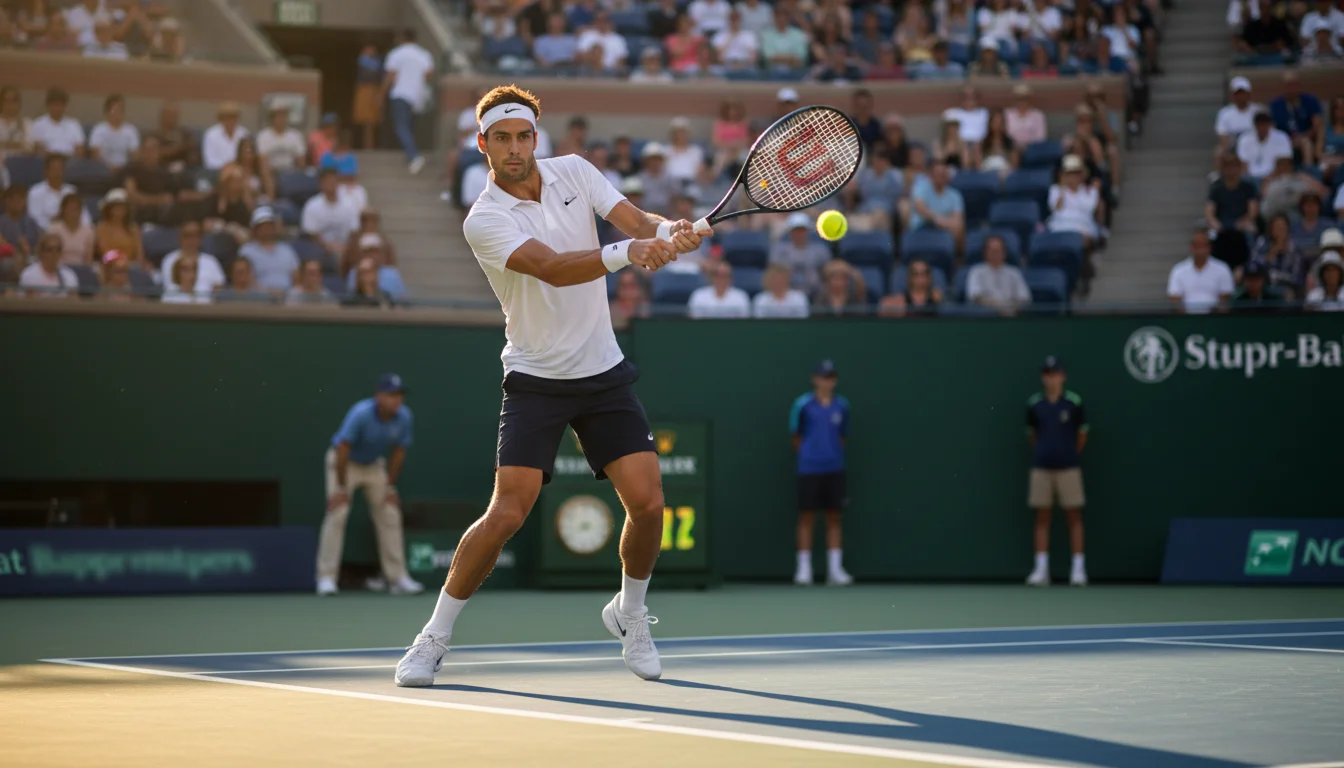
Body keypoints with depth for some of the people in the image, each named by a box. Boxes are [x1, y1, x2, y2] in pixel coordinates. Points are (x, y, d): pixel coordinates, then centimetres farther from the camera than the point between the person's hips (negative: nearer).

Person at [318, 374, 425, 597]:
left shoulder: (405, 418, -18)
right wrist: (341, 488, -25)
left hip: (374, 466, 5)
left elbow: (398, 453, -6)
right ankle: (326, 578, -16)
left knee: (390, 516, 0)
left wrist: (390, 487, -4)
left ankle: (398, 578, 5)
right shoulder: (360, 414, -33)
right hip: (344, 462, -5)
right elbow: (342, 450, -28)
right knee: (337, 513, -18)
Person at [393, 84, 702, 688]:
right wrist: (626, 253, -46)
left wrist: (670, 232, -29)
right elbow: (553, 269, -30)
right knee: (507, 512, -15)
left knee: (647, 503, -6)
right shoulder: (484, 220, -16)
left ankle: (628, 612, 22)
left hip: (603, 372, 4)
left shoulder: (573, 171, 2)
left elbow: (638, 222, -5)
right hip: (535, 381, -4)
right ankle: (434, 638, 1)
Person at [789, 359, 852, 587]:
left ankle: (835, 569, 7)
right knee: (807, 518, 0)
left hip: (834, 469, 3)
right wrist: (807, 454, 5)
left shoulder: (842, 405, 6)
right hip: (809, 469, -3)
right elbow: (796, 436, 5)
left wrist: (835, 454, 7)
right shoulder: (803, 404, -3)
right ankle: (804, 569, 6)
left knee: (834, 519, 3)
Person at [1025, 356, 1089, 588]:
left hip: (1068, 468, -2)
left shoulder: (1074, 402, -2)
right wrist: (1043, 452, 12)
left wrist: (1070, 454, 10)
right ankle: (1041, 569, 4)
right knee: (1042, 517, 2)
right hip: (1041, 468, 2)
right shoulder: (1034, 404, 4)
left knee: (1074, 517, -1)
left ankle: (1078, 569, 1)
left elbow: (1082, 434, 8)